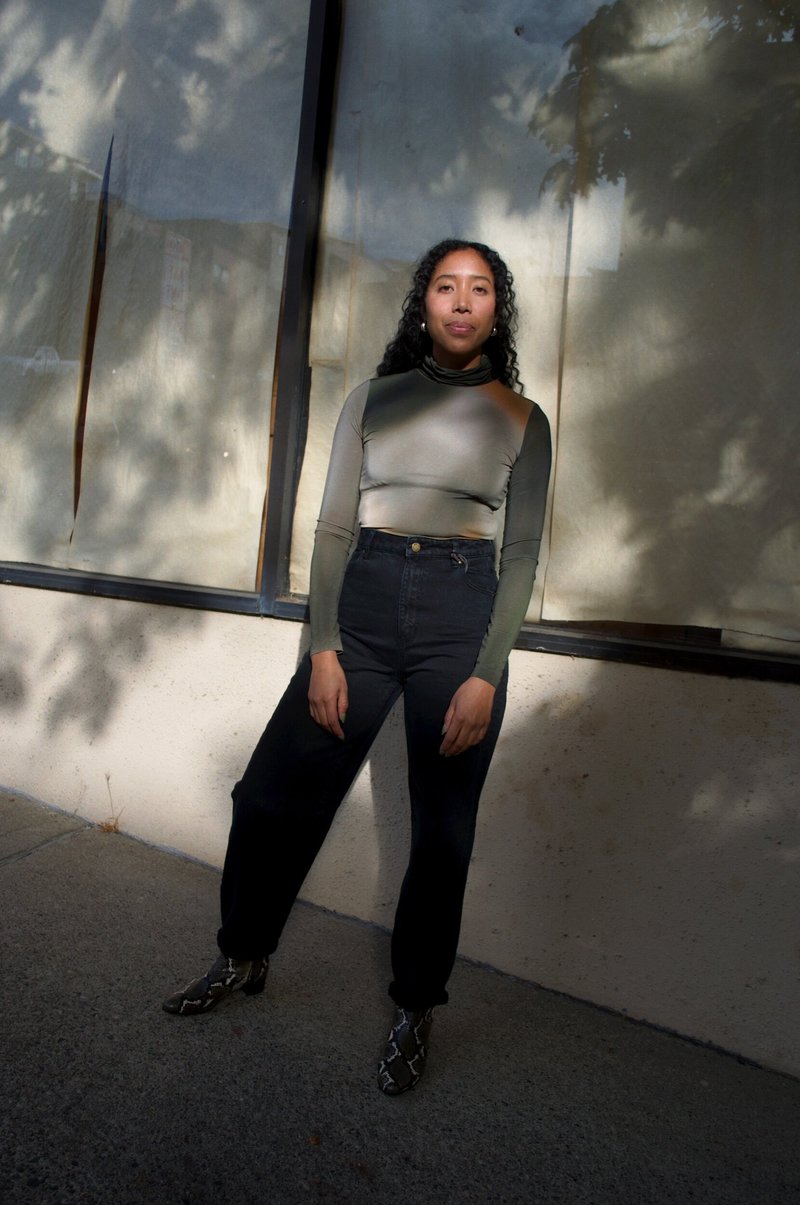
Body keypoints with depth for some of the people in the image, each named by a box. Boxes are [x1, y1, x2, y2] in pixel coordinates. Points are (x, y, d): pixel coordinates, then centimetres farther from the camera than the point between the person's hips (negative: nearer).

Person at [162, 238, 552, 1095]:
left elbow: (521, 555, 3)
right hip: (363, 603, 2)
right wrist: (323, 647, -5)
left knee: (442, 830, 5)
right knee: (272, 797, 4)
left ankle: (415, 1007, 28)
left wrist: (487, 674, -7)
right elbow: (333, 527, 5)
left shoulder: (521, 420, 9)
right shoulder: (374, 399, 11)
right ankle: (245, 955, 31)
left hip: (463, 615, -1)